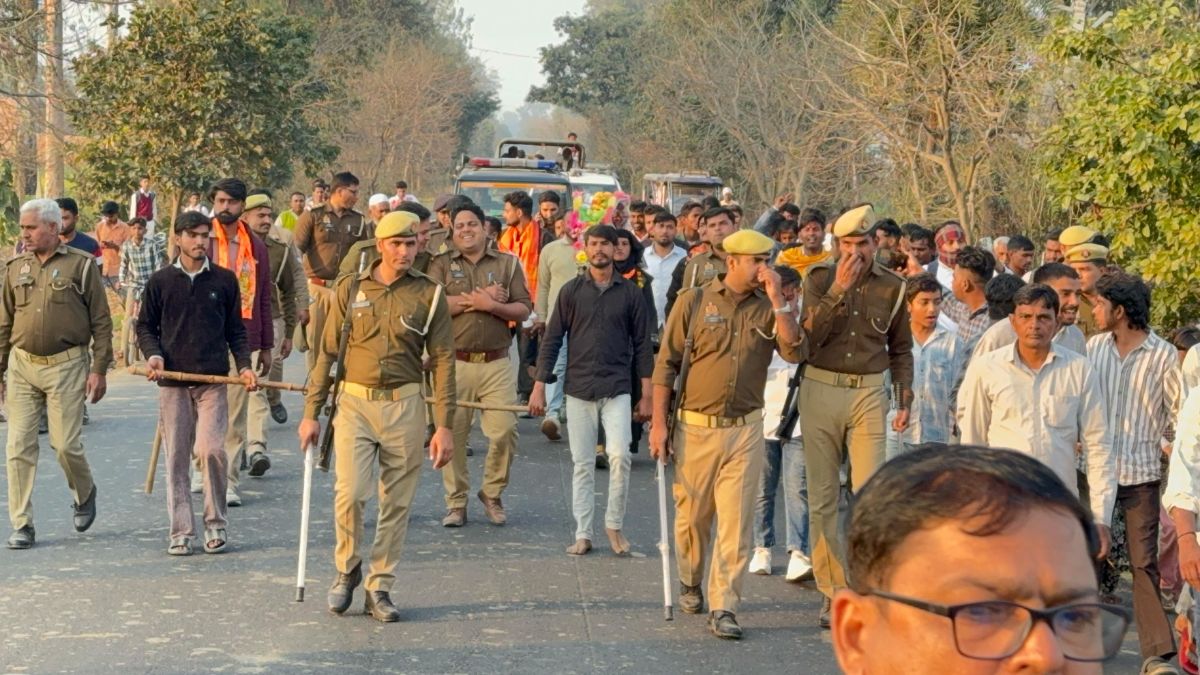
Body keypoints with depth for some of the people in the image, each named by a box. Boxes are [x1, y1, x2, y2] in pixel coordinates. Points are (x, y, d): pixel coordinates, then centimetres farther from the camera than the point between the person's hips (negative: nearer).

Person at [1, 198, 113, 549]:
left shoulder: (82, 265, -2)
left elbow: (101, 322, -1)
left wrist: (99, 368, -6)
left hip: (66, 365, -4)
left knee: (65, 443, -5)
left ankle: (85, 494, 26)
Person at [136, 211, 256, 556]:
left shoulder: (224, 280, 7)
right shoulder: (160, 281, 6)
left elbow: (236, 330, 12)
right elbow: (146, 326, 12)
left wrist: (244, 366, -1)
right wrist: (153, 355, -6)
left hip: (214, 379, -1)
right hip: (172, 381, 1)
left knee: (210, 448, -14)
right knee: (176, 457, 2)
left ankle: (216, 523, 3)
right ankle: (181, 531, 9)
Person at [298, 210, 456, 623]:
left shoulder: (429, 294, 2)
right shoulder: (350, 290, 4)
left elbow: (443, 360, 2)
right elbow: (326, 353, 8)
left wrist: (444, 425, -4)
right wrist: (311, 413, 5)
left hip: (405, 406, 1)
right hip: (355, 402, 0)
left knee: (397, 503, 4)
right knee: (350, 492, -14)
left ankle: (379, 588, 16)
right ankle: (347, 570, 11)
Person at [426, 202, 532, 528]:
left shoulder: (508, 263, 11)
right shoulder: (442, 264, 8)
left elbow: (524, 309, 5)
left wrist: (490, 305, -10)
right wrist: (477, 299, -9)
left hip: (497, 363, 1)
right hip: (455, 363, -1)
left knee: (505, 432, -4)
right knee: (453, 434, 0)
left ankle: (492, 494, 17)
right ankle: (456, 502, 12)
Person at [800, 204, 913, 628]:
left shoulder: (891, 287, 5)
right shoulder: (820, 279, 1)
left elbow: (901, 349, 14)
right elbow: (809, 336, -12)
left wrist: (904, 399, 6)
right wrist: (839, 290, -16)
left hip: (869, 392, 0)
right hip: (820, 390, 0)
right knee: (823, 496, 3)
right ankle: (833, 589, 10)